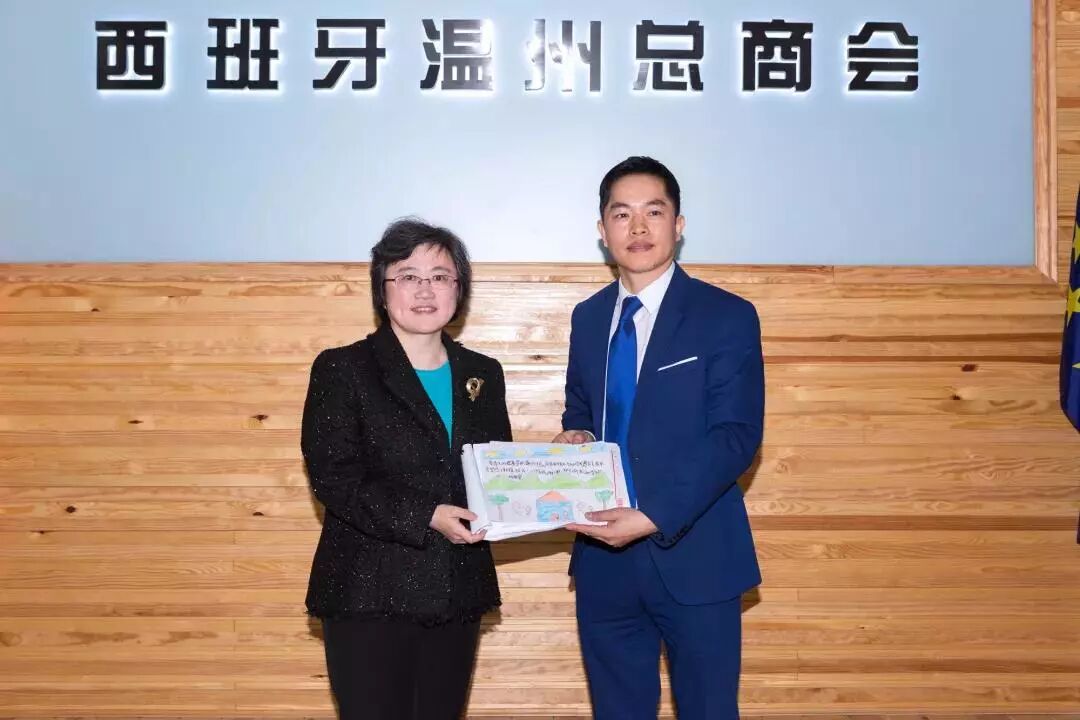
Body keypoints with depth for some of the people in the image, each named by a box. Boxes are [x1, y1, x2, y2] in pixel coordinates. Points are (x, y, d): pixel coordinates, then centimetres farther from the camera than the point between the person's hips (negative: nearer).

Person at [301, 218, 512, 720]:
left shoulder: (482, 374, 12)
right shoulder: (342, 369, -4)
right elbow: (333, 477, -12)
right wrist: (424, 518, -21)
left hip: (457, 592, 5)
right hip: (371, 594, -5)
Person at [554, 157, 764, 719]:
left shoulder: (727, 317, -7)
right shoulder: (587, 318, 10)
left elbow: (735, 437, -15)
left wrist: (654, 517, -25)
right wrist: (576, 437, -2)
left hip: (692, 554, -4)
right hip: (603, 555, 5)